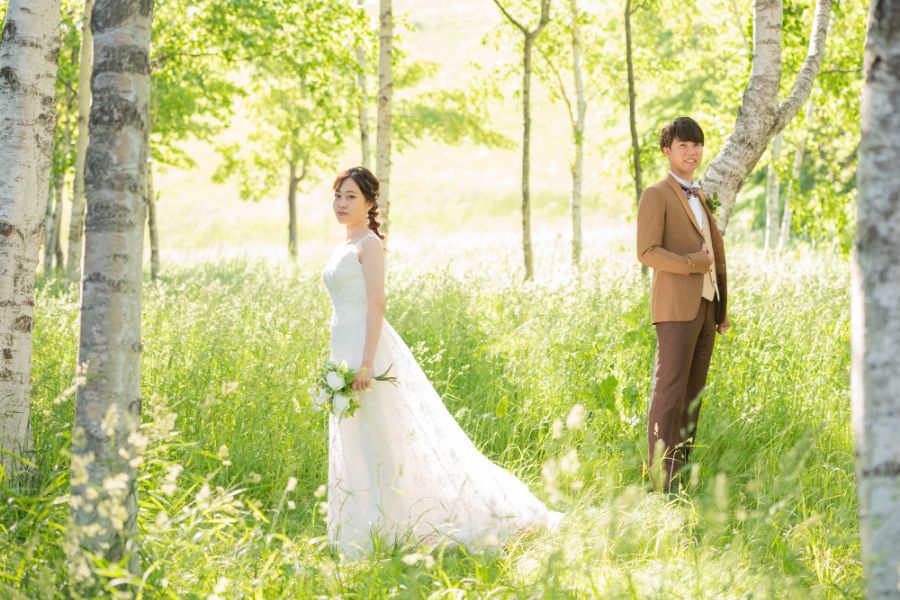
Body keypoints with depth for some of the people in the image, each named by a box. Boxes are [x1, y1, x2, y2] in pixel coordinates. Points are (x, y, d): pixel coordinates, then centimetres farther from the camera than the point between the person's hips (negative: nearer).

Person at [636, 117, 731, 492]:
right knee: (670, 391, -10)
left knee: (694, 392, 5)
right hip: (677, 307, -8)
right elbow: (648, 252, -12)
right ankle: (662, 480, -11)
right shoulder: (656, 196, -1)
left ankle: (683, 471, 7)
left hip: (706, 305, 8)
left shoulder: (700, 198, 23)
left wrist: (723, 308, 17)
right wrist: (693, 263, -15)